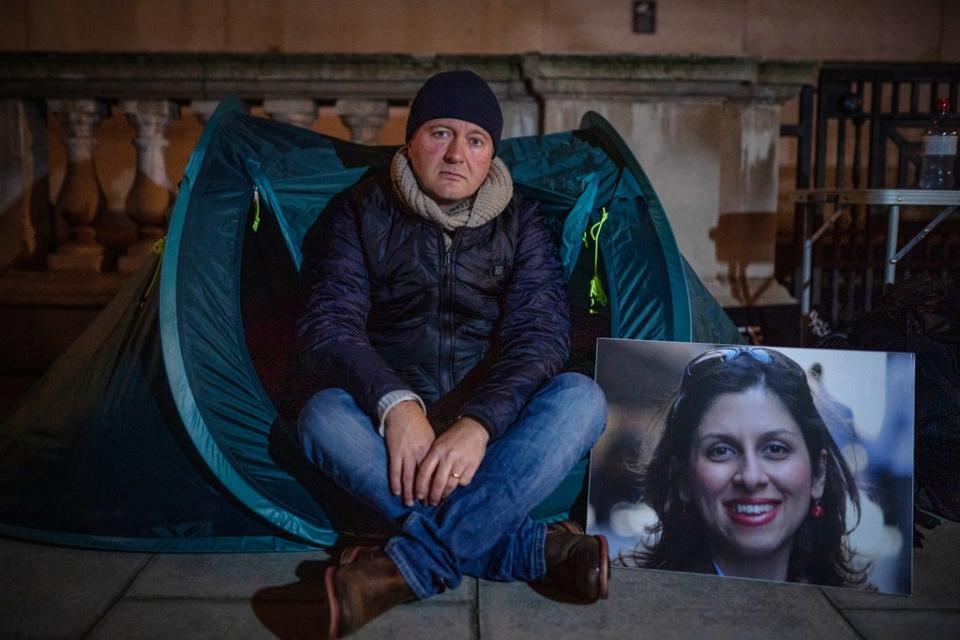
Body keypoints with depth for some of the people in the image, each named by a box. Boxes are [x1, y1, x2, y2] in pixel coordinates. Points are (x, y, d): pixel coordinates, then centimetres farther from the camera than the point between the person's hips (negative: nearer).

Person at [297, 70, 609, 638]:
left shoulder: (520, 222, -1)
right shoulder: (362, 213, -2)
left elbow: (540, 333, -13)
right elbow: (330, 324, -12)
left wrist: (479, 423, -31)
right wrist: (395, 404, -32)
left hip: (491, 432, 1)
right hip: (393, 424, 0)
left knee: (582, 398, -27)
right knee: (324, 416, -31)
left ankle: (408, 568, -34)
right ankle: (536, 549, -33)